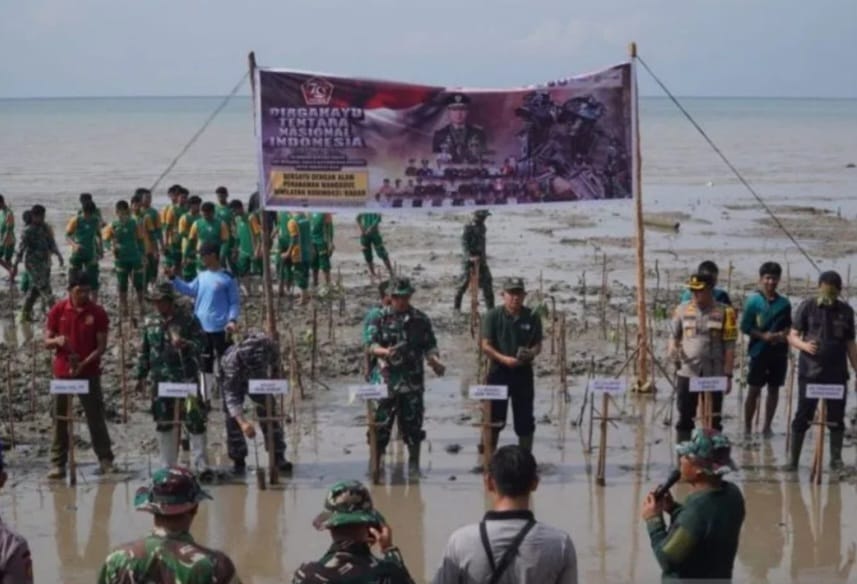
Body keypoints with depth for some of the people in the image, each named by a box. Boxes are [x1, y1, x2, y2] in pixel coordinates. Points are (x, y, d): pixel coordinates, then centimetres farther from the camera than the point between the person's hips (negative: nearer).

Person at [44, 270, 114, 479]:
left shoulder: (98, 313, -4)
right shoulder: (57, 311, 0)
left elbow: (101, 346, -5)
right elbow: (47, 342, 4)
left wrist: (83, 363, -18)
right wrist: (57, 340, -19)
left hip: (89, 373, -1)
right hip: (62, 372, 1)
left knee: (96, 417, 2)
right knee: (60, 419, 2)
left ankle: (106, 460, 8)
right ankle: (57, 463, 6)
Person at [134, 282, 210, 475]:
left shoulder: (188, 319, -4)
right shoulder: (150, 322, 8)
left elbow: (201, 343, -5)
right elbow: (144, 351, 15)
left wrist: (185, 344, -25)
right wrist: (140, 376, 13)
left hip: (186, 379, -4)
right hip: (159, 381, 4)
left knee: (195, 422, -5)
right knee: (164, 425, 10)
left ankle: (200, 465, 2)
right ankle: (167, 466, 20)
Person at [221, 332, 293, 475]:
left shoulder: (270, 346, -36)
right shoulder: (232, 361, -45)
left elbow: (276, 366, -10)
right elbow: (231, 395, -44)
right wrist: (243, 422, -53)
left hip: (259, 379, 3)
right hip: (233, 379, -3)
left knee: (269, 412, 1)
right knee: (233, 419, -8)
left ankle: (278, 456, 10)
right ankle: (238, 460, 5)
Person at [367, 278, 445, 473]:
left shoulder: (420, 320, 9)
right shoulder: (381, 319, 3)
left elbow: (430, 346, 8)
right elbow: (372, 345, -4)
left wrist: (435, 361, -12)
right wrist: (385, 351, -25)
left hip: (413, 380, 2)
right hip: (388, 378, -2)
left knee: (413, 423, 5)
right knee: (381, 423, -2)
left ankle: (414, 463, 15)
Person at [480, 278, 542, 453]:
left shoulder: (532, 317, 1)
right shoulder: (493, 316, -5)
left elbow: (538, 345, 6)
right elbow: (486, 346, -7)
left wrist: (531, 353, -18)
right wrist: (504, 359, -22)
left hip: (523, 372, 2)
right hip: (499, 371, -2)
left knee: (525, 419, 8)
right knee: (494, 419, 4)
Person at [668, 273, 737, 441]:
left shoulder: (724, 312, -3)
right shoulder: (682, 309, 4)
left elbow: (730, 347, -2)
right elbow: (674, 335, 16)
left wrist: (728, 375, -6)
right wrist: (673, 348, -7)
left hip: (713, 375, -2)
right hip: (687, 373, 2)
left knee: (713, 420, 6)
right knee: (684, 417, 5)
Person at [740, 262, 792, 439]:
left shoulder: (784, 303, 6)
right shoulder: (753, 301, -4)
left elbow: (789, 326, 13)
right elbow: (745, 327, -4)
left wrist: (783, 334, -9)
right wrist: (763, 336, -16)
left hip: (779, 352, 3)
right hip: (759, 351, -3)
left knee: (774, 389, 7)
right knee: (754, 390, -1)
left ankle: (767, 427, 16)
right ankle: (747, 428, 6)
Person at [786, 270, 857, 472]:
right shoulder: (807, 307, 0)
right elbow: (792, 336, 0)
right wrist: (805, 345, -21)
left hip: (837, 374, 2)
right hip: (809, 372, -2)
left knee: (836, 418, 6)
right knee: (803, 417, 0)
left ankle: (836, 459, 15)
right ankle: (793, 459, 5)